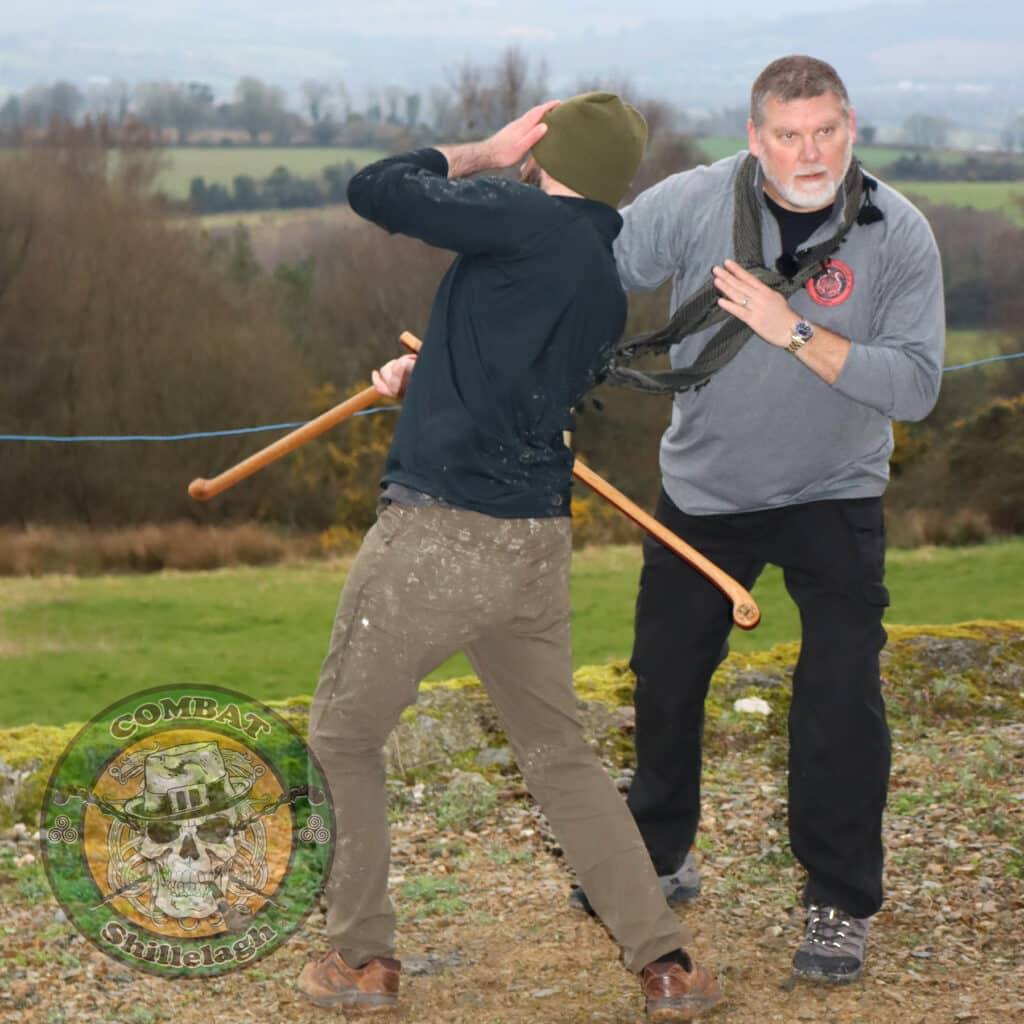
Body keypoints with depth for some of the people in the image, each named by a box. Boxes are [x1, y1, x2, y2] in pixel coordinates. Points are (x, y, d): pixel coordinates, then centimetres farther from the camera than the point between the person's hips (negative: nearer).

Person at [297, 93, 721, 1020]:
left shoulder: (529, 222, -11)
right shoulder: (607, 293, 12)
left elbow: (374, 190, -5)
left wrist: (479, 154, 7)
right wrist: (421, 375, 36)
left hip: (438, 535, -7)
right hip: (537, 546, 7)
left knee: (344, 738, 12)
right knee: (561, 756, 18)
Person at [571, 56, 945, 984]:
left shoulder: (899, 235, -19)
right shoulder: (691, 204, -17)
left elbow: (915, 386, -25)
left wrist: (796, 332, -35)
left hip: (834, 495, -2)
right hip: (705, 490, 2)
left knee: (842, 696, -11)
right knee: (665, 675, 12)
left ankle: (841, 904, 7)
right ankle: (661, 859, 36)